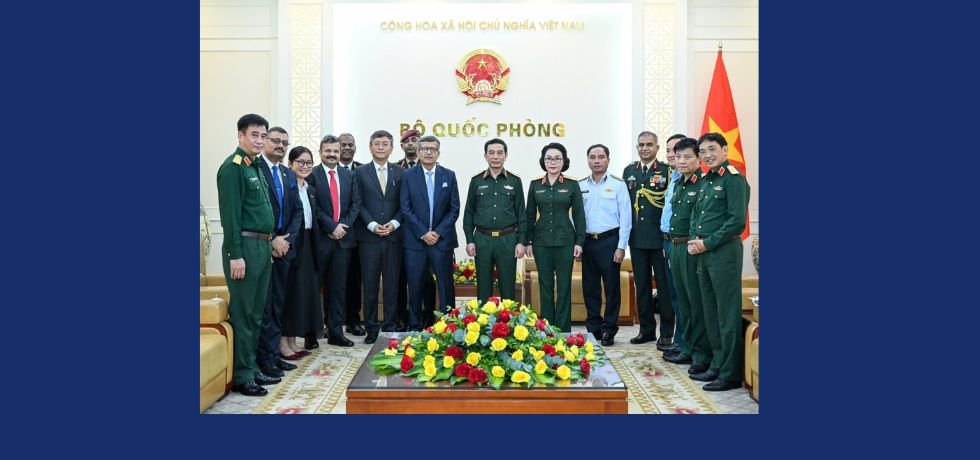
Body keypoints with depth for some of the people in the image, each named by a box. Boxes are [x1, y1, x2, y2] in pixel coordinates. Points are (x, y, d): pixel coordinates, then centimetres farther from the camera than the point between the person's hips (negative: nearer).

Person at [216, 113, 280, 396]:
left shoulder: (255, 167, 16)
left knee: (255, 313, 14)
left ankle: (252, 369, 24)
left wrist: (269, 242, 14)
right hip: (244, 247, -9)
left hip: (262, 246, 9)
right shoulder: (233, 167, -10)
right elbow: (230, 215, -16)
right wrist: (235, 255, -20)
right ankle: (241, 376, 6)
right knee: (242, 314, -2)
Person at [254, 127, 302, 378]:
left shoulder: (289, 175, 16)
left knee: (278, 303, 10)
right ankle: (264, 359, 3)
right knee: (263, 304, -4)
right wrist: (272, 240, -14)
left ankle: (274, 354, 18)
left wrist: (287, 239, -1)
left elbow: (297, 211, 14)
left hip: (283, 246, 7)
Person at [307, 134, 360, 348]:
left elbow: (356, 204, 6)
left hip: (343, 238, 4)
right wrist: (332, 227, -14)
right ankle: (311, 332, 14)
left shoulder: (349, 176, 12)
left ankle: (335, 332, 14)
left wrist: (344, 225, -7)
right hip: (319, 239, -4)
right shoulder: (312, 175, -2)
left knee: (338, 287, 8)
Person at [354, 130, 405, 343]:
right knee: (370, 285, 2)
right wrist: (372, 225, -10)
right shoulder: (360, 172, 6)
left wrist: (394, 223, -8)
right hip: (369, 236, -1)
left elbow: (404, 204, 7)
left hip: (394, 236, 1)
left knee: (392, 284, 5)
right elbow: (358, 204, 1)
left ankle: (389, 327, 15)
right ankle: (371, 329, 11)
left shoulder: (400, 172, 9)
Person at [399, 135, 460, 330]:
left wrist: (438, 232, -7)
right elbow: (405, 208, -2)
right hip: (415, 241, -1)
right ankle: (415, 327, 13)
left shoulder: (449, 175, 6)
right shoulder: (408, 175, 3)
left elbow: (454, 209, 3)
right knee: (415, 287, 3)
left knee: (446, 285, 4)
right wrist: (423, 233, -10)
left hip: (442, 239, 1)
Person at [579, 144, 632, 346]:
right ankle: (593, 328, 21)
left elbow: (625, 217, -4)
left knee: (612, 287, 2)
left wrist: (621, 247, -9)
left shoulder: (618, 185, -1)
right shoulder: (580, 186, 7)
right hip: (587, 241, 3)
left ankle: (609, 331, 13)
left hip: (610, 241, -3)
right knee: (590, 287, 9)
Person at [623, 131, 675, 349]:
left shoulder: (666, 171, -3)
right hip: (637, 238, 4)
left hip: (660, 238, -4)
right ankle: (646, 329, 22)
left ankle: (666, 333, 11)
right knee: (641, 285, 11)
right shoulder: (629, 171, 10)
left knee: (664, 286, 3)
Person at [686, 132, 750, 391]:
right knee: (711, 314, 14)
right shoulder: (705, 180, 16)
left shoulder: (733, 178, -10)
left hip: (724, 251, -9)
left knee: (728, 315, -2)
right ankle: (718, 365, 25)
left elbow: (737, 221, -17)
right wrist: (694, 240, 3)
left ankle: (730, 375, 5)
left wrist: (707, 243, -14)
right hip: (703, 253, 9)